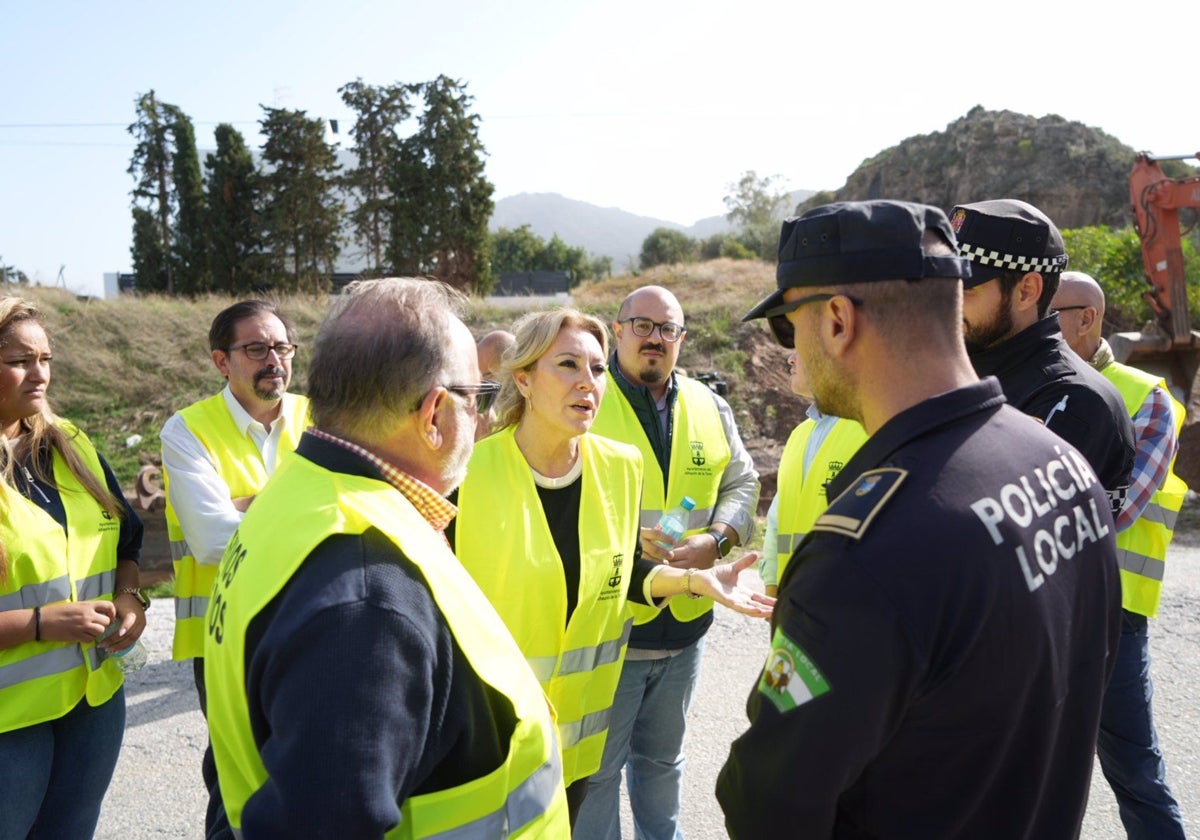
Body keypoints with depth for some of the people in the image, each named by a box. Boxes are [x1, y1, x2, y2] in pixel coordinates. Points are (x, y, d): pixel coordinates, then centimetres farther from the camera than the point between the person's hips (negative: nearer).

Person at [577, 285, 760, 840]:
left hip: (686, 622, 5)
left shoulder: (710, 409, 7)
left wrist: (715, 540, -7)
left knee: (662, 757, 25)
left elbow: (740, 483, 12)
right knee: (596, 767, 9)